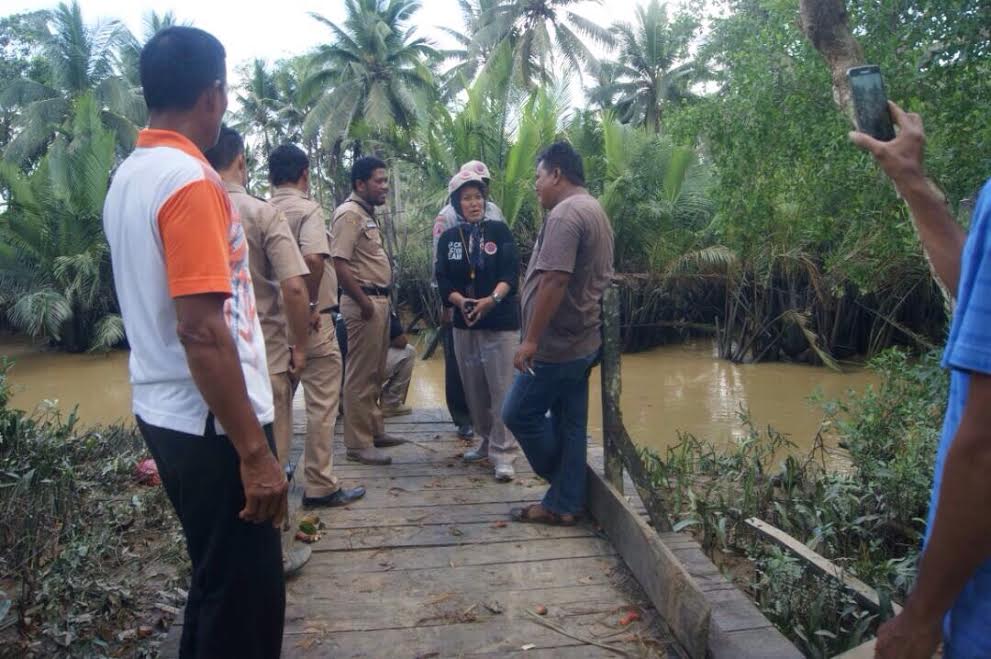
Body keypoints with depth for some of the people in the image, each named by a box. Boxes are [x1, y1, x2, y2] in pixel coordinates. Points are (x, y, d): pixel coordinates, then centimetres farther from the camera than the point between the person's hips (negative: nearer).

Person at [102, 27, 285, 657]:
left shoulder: (129, 177, 10)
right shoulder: (191, 180, -19)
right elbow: (201, 330, -25)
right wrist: (254, 451, -22)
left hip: (164, 411, 10)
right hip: (209, 423, -9)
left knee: (217, 581, 23)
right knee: (245, 598, 5)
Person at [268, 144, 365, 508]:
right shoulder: (308, 209, -12)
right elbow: (313, 259, -28)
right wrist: (311, 305, -17)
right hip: (308, 322, -7)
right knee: (321, 405, 2)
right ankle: (320, 486, 7)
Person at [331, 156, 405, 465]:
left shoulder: (367, 214, 17)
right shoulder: (349, 214, -13)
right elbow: (339, 264, -22)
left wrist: (381, 300, 14)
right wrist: (364, 302, -20)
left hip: (379, 300, 10)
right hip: (364, 303, -10)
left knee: (376, 373, 17)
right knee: (360, 375, -4)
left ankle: (375, 431, 28)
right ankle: (358, 444, 3)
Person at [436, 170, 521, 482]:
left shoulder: (499, 230, 1)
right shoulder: (448, 238, 9)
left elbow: (511, 272, -7)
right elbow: (443, 279, 2)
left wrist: (492, 299, -24)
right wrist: (460, 301, -18)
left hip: (501, 321, -3)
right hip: (464, 322, 4)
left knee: (502, 388, -5)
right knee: (474, 388, 10)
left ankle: (503, 453, 1)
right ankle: (486, 441, 27)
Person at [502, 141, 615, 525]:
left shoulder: (566, 212, -16)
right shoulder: (594, 211, 18)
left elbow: (555, 280, -26)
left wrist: (531, 339, -23)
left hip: (557, 344, -10)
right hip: (581, 341, 10)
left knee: (519, 414, 2)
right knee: (570, 424, 12)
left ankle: (563, 500, 17)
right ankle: (564, 504, 20)